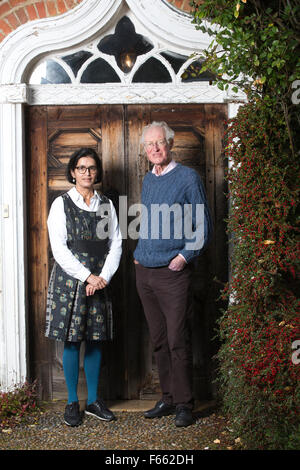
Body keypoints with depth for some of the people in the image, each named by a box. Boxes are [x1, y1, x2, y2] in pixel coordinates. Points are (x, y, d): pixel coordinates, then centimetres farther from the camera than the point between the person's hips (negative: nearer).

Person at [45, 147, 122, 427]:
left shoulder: (106, 205, 10)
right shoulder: (61, 204, 0)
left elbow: (116, 244, 7)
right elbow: (59, 249, -7)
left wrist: (104, 276, -7)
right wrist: (87, 276, -13)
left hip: (99, 280, 3)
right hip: (70, 278, -3)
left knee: (95, 339, 6)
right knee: (72, 340, 0)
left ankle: (94, 400, 17)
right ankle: (72, 403, 11)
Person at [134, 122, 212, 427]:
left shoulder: (188, 178, -5)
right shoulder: (147, 180, 14)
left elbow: (204, 226, -7)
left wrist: (184, 256, -14)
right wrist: (139, 253, 14)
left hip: (173, 273, -6)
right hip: (144, 272, 6)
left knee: (177, 341, -4)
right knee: (158, 341, 11)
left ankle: (184, 405, 6)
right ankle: (168, 399, 21)